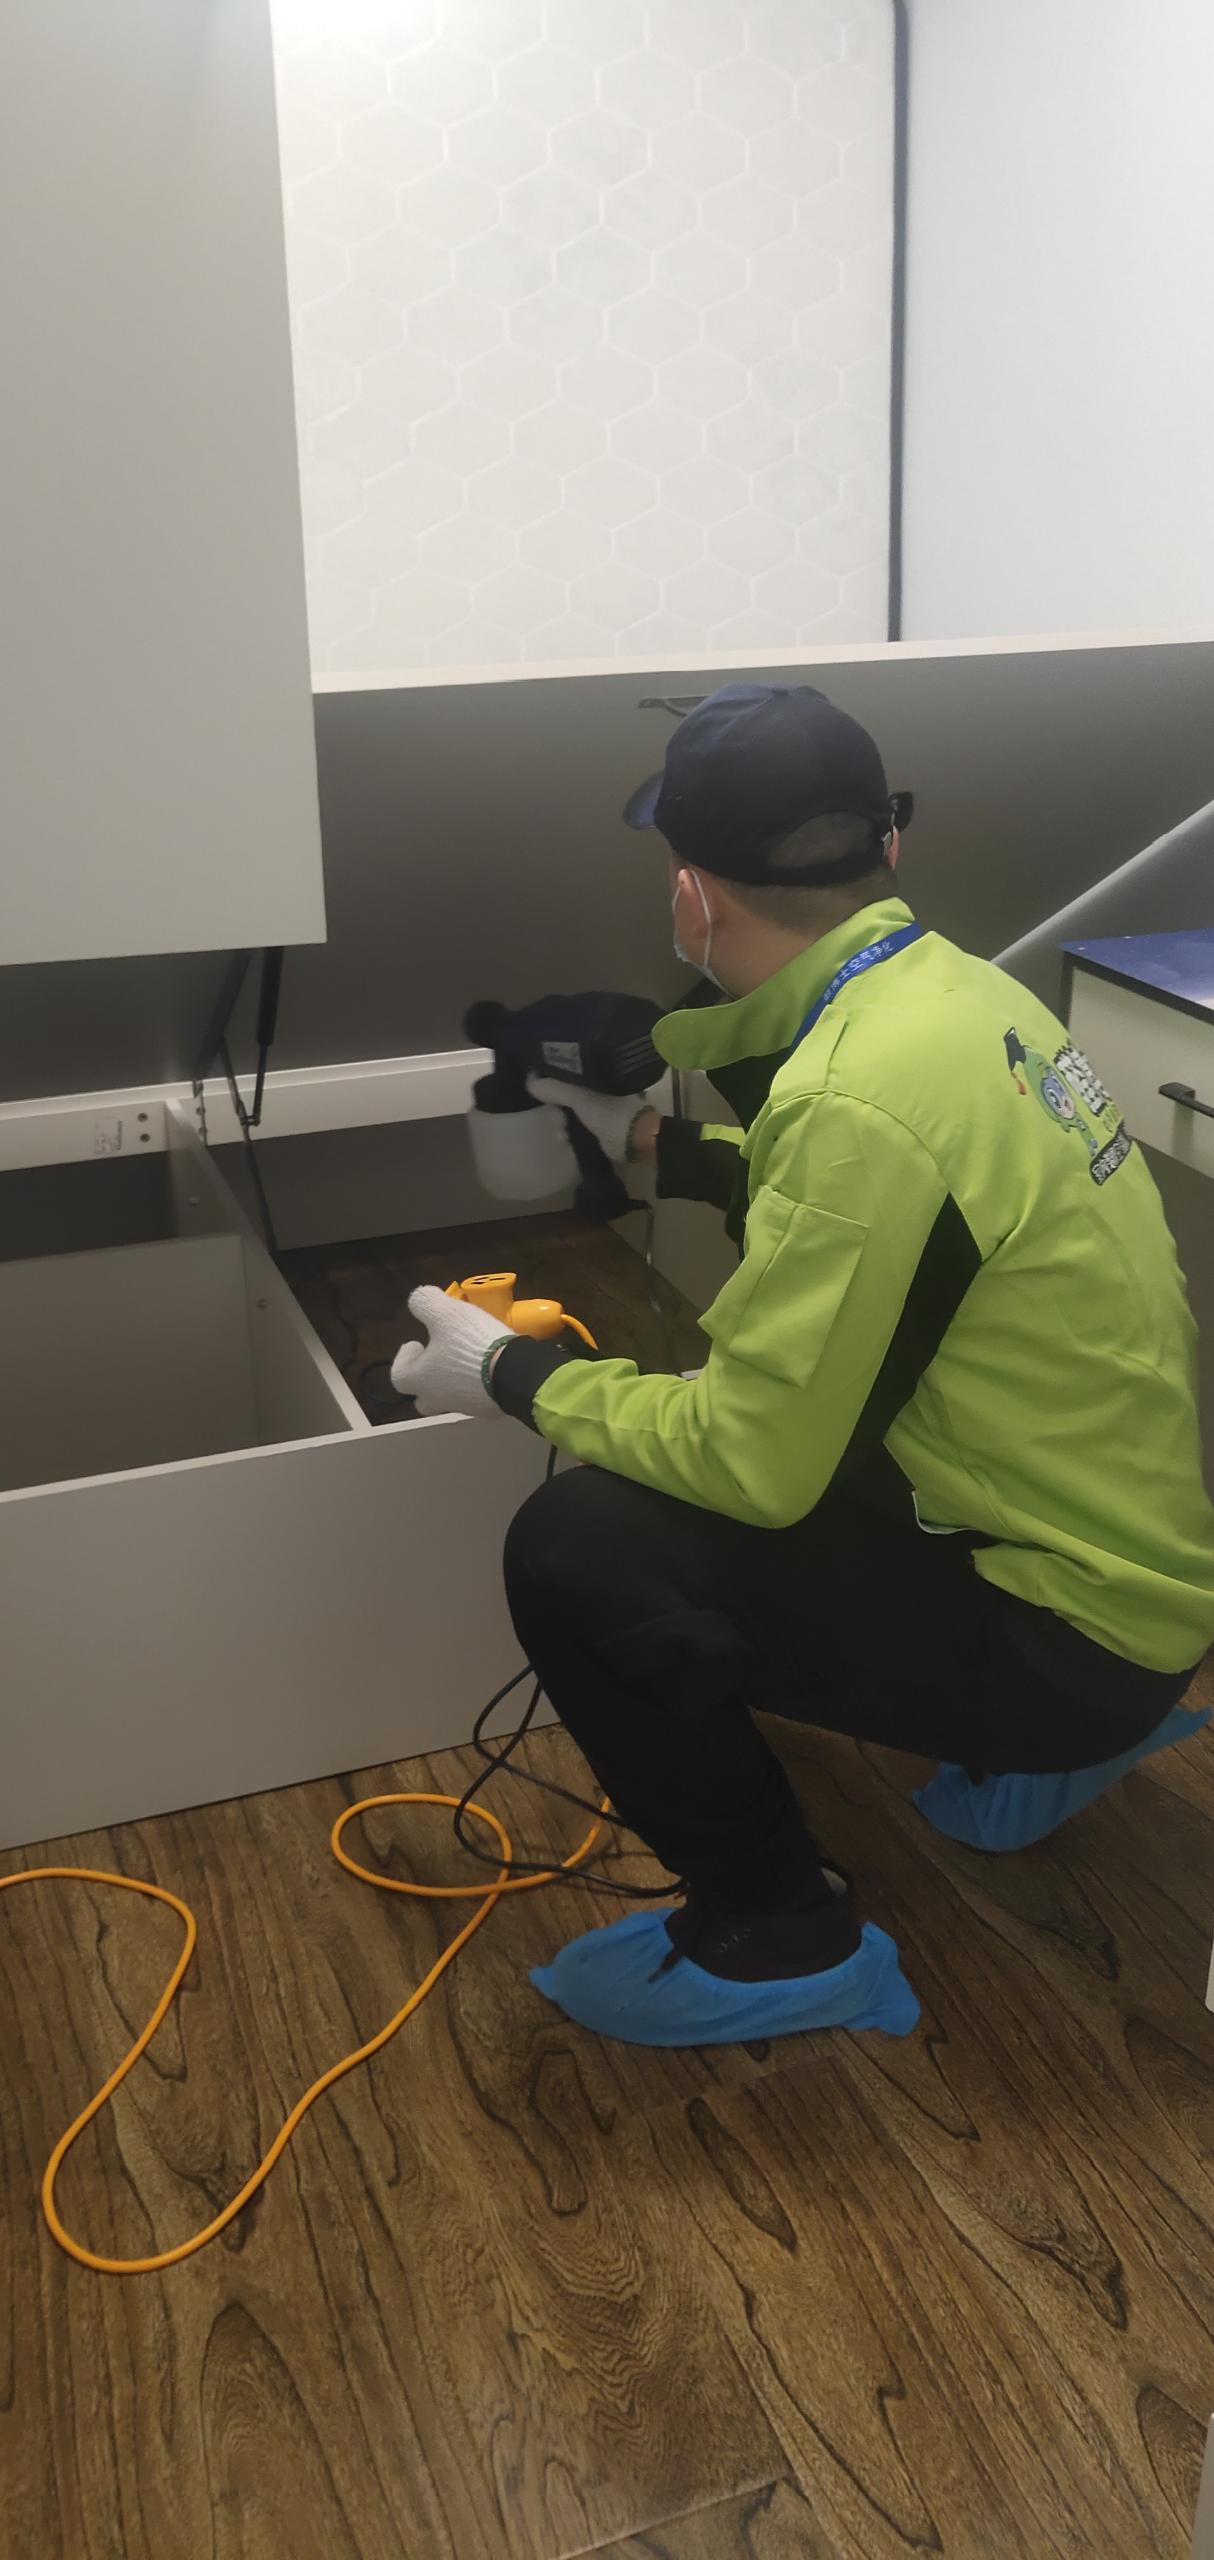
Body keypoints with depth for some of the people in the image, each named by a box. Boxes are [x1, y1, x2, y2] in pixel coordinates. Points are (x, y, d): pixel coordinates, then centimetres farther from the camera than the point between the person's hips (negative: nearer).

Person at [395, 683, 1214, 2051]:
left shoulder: (855, 1095, -28)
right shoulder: (953, 983, 0)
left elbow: (752, 1462, -23)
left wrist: (515, 1377, -8)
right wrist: (658, 1143, 27)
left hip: (1072, 1621, -9)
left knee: (578, 1552, -17)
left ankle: (781, 1938, 4)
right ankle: (1031, 1743, 26)